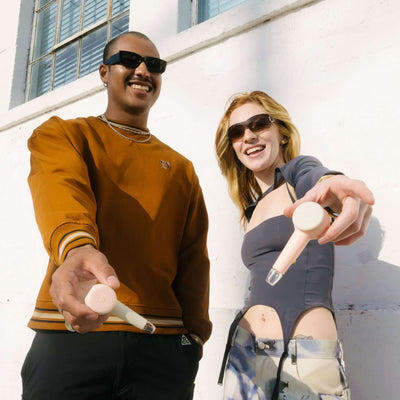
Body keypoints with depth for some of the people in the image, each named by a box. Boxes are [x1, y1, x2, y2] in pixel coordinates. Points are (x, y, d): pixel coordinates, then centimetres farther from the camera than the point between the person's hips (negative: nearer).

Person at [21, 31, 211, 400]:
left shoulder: (181, 168, 16)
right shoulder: (62, 134, 7)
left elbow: (193, 258, 10)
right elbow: (61, 188, -16)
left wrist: (195, 333, -3)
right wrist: (76, 247, -37)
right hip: (70, 334, -2)